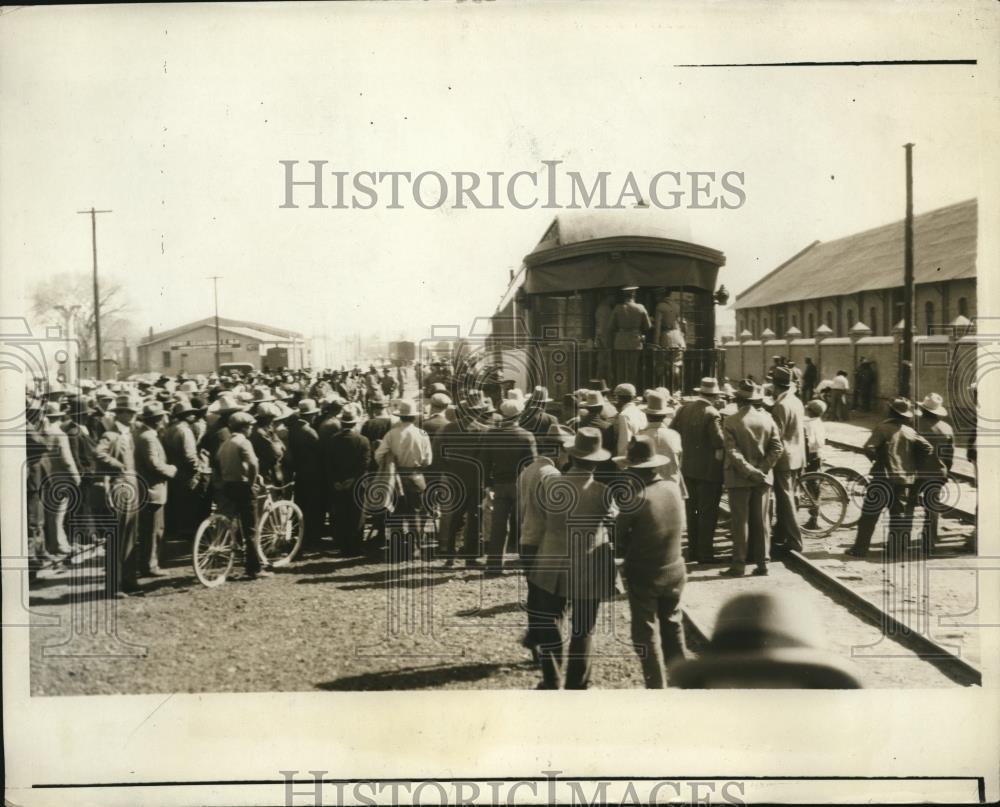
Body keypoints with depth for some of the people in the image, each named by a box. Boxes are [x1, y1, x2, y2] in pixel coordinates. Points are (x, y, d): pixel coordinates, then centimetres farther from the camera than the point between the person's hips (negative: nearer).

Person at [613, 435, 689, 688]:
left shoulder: (636, 497, -23)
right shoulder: (674, 488, -7)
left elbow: (619, 536, -13)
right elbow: (679, 527, 4)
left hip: (643, 575, -5)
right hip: (674, 570, 5)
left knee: (646, 633, 9)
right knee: (672, 626, 23)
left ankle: (657, 685, 13)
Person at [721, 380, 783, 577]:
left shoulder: (731, 421, -10)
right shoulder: (767, 418, 1)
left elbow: (733, 452, -17)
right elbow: (777, 448, -4)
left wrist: (750, 471, -13)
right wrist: (761, 470, -4)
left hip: (739, 478, -3)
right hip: (762, 477, 3)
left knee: (740, 522, 1)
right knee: (760, 520, 10)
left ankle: (739, 564, 3)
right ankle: (762, 562, 13)